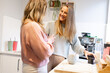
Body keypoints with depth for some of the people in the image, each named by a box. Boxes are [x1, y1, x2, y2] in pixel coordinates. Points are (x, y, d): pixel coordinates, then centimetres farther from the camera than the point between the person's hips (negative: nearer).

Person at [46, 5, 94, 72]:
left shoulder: (71, 29, 8)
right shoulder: (51, 25, 4)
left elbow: (76, 44, 8)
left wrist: (84, 51, -7)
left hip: (61, 59, 1)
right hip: (49, 57, 0)